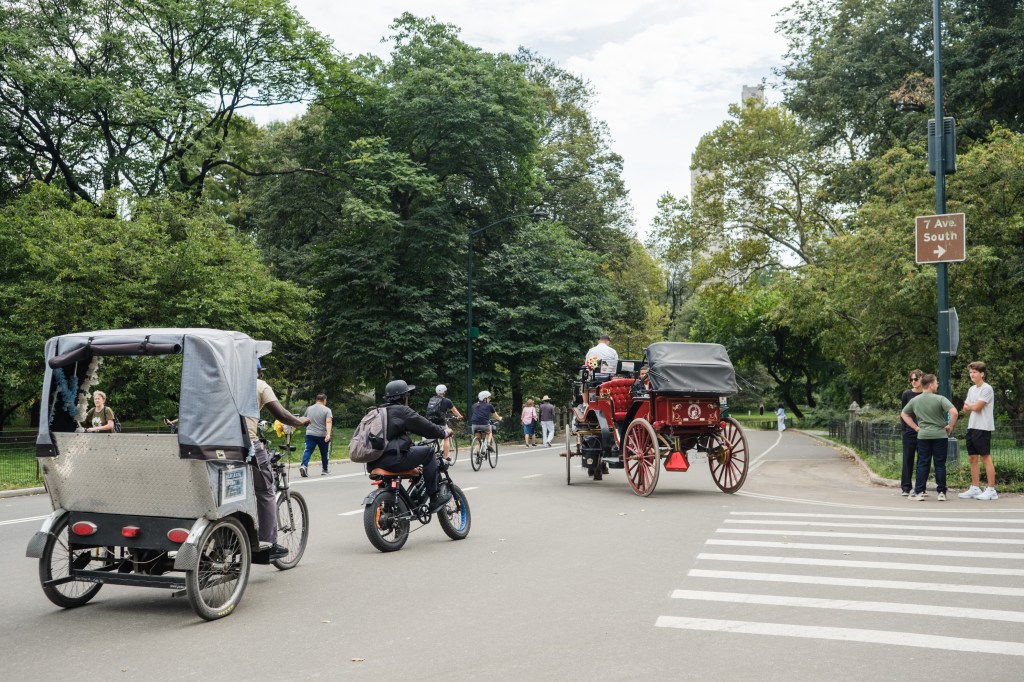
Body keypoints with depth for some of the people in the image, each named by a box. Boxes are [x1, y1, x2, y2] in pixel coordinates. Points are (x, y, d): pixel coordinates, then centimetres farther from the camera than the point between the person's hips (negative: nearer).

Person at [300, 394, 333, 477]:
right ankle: (325, 470, 23)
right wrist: (328, 434, -25)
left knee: (308, 451, -4)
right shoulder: (327, 410, -4)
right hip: (322, 435, -2)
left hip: (310, 434, 3)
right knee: (324, 453, 12)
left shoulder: (309, 408, 10)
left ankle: (304, 465, -26)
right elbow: (328, 422, -17)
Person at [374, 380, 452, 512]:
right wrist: (444, 433, 14)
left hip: (373, 462, 9)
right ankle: (436, 498, 1)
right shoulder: (401, 410, -4)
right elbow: (426, 427, -3)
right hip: (392, 460, -9)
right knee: (428, 452, 2)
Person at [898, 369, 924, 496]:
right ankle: (906, 488, 8)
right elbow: (902, 412, 3)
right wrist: (904, 428, -4)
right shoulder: (907, 394, 0)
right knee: (908, 460, 3)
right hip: (909, 432, -1)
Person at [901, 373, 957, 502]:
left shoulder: (914, 400, 5)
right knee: (940, 464, 4)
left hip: (922, 435, 3)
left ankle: (919, 492, 3)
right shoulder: (939, 399, -9)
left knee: (923, 464, 7)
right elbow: (954, 412, -19)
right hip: (940, 435, -3)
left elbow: (903, 414, 15)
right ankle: (941, 492, 7)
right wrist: (950, 426, -5)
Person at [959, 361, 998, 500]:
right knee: (972, 458, 9)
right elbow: (965, 408, 11)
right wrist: (972, 406, -9)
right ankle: (975, 488, 14)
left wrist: (969, 405, 4)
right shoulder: (971, 389, 16)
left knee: (986, 457, -6)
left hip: (983, 428, -8)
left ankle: (991, 490, -2)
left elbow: (976, 407, -16)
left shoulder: (987, 389, -10)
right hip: (971, 427, 8)